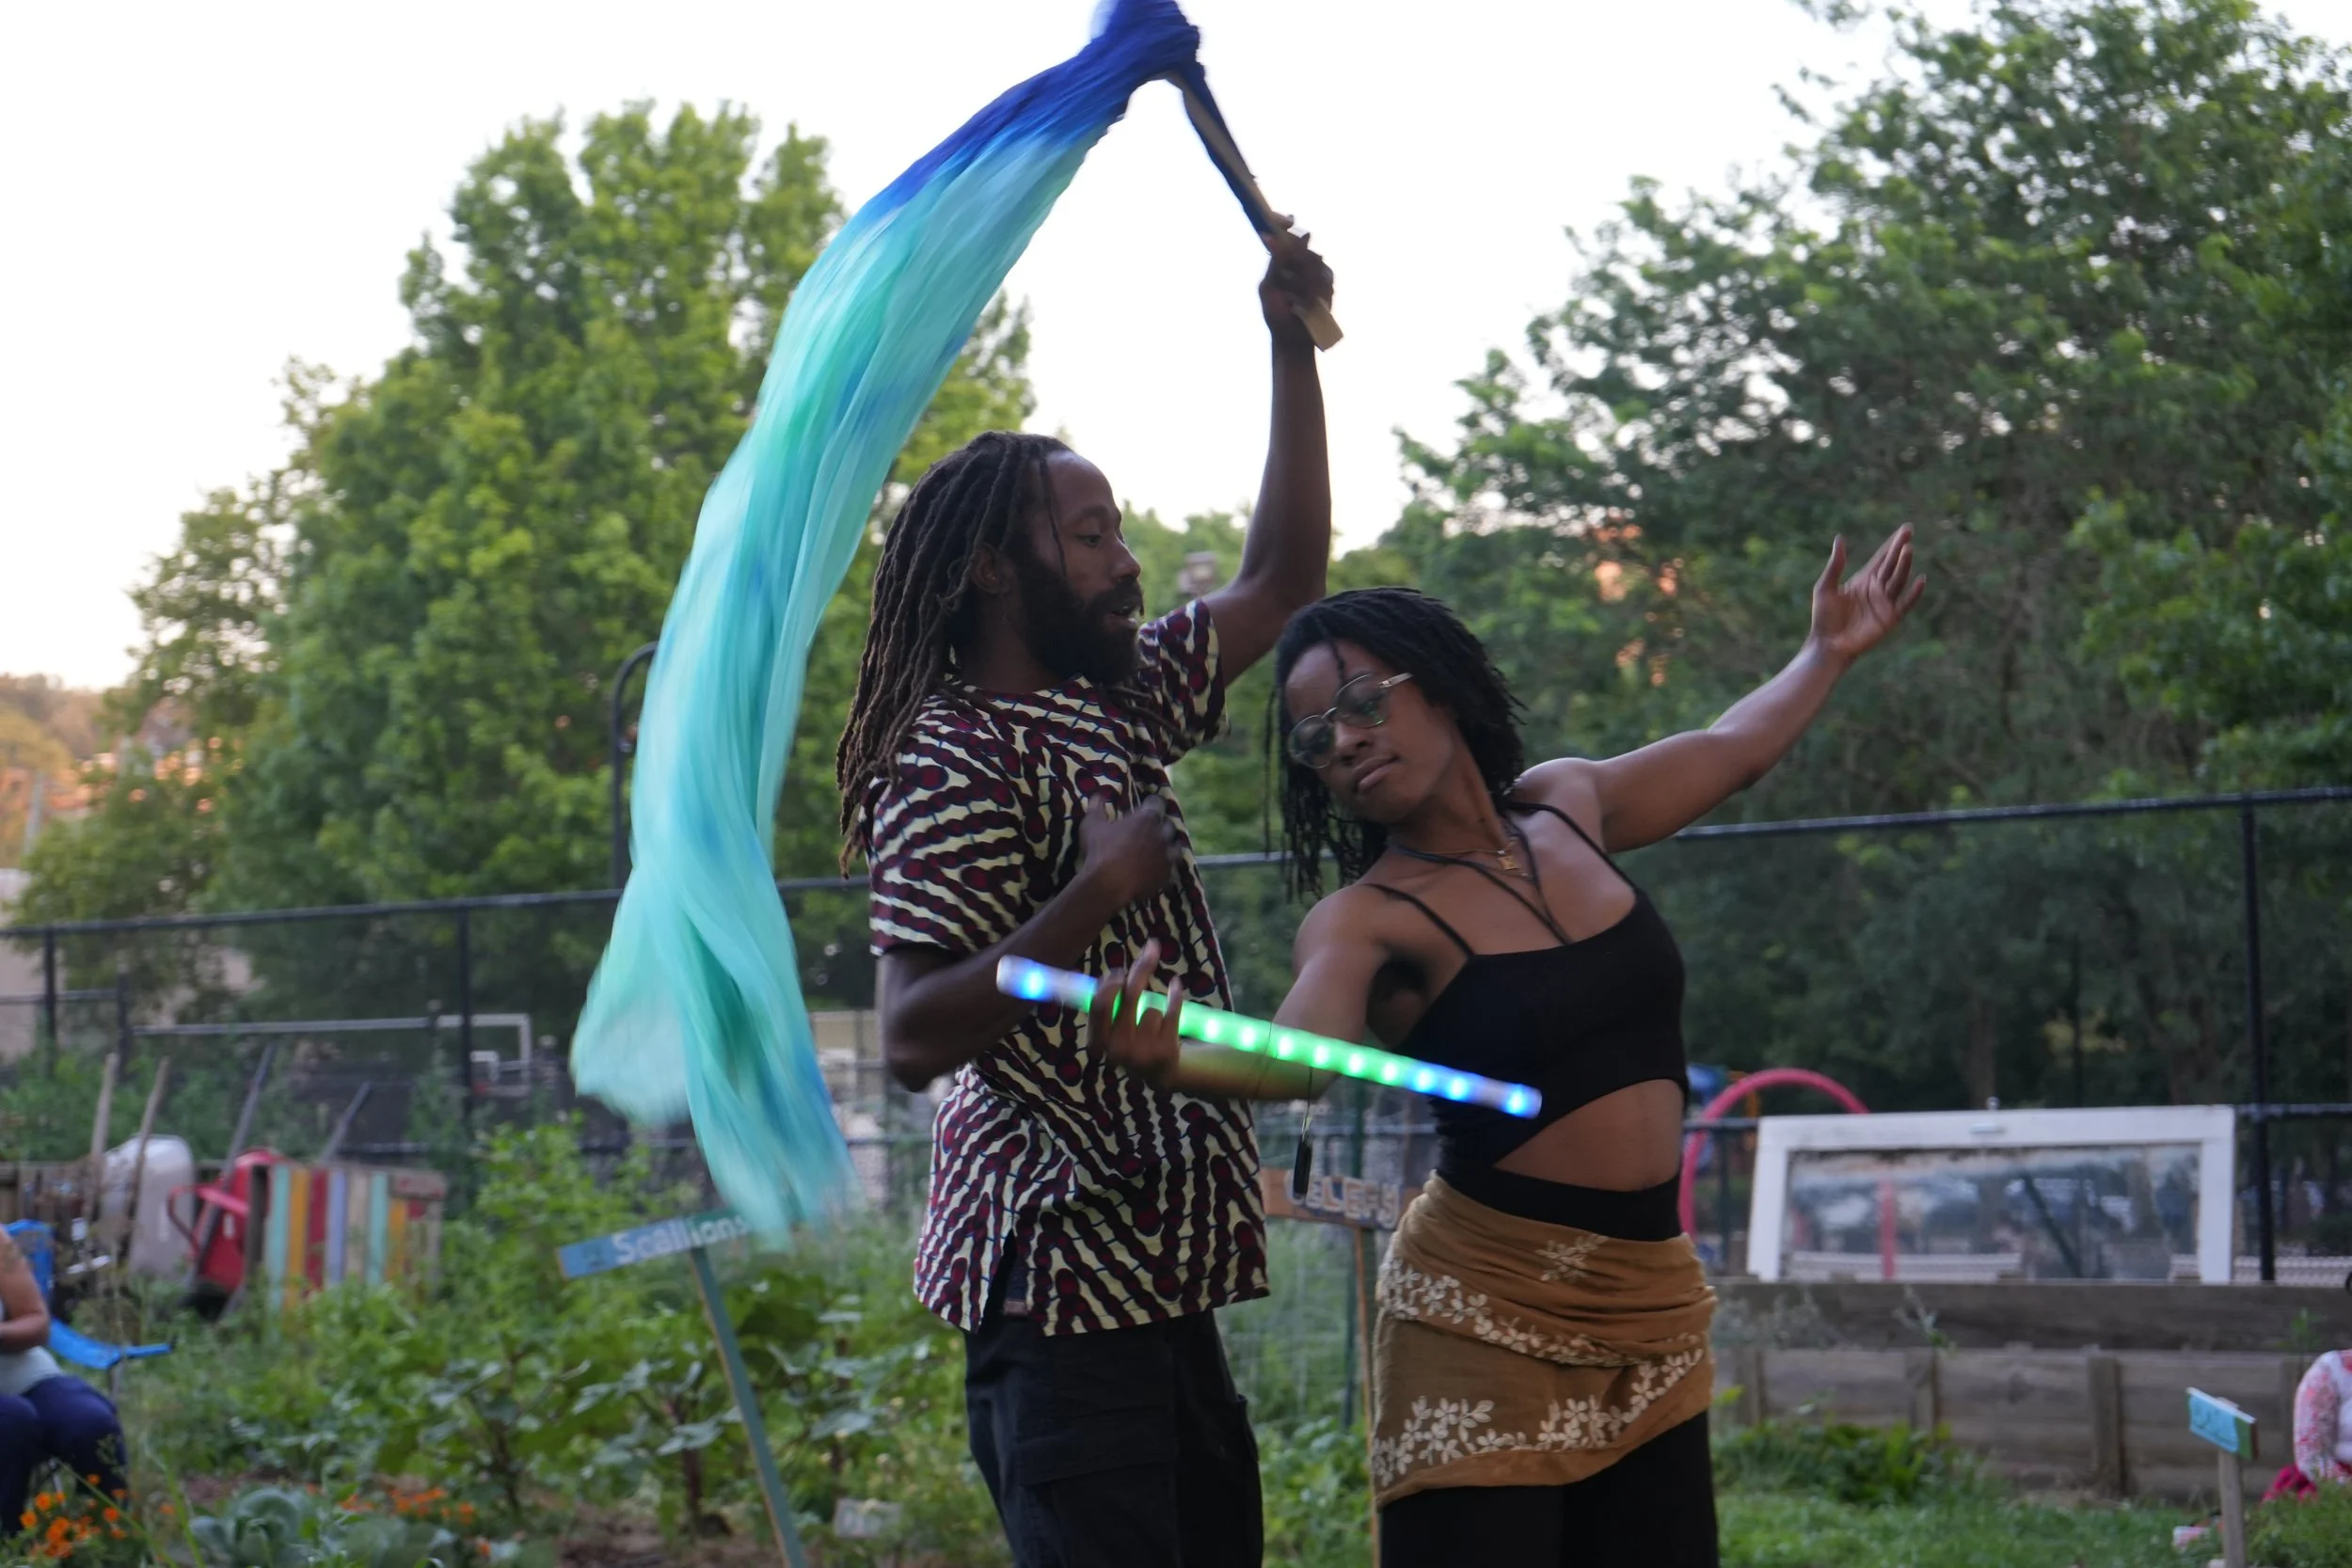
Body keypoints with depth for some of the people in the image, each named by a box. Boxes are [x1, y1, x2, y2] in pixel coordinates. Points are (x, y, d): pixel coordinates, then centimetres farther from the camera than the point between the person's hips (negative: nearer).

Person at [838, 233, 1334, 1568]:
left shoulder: (1118, 702, 13)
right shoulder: (956, 765, -13)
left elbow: (1283, 581, 21)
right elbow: (914, 1034, -21)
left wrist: (1296, 348, 14)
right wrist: (1098, 894, -25)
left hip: (1156, 1265, 9)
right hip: (1061, 1272, -9)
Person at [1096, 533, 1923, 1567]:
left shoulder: (1569, 806, 10)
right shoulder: (1368, 920, -8)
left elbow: (1730, 750, 29)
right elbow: (1296, 1054, -29)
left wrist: (1827, 655, 42)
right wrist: (1170, 1060, -49)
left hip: (1651, 1300, 5)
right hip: (1488, 1311, -5)